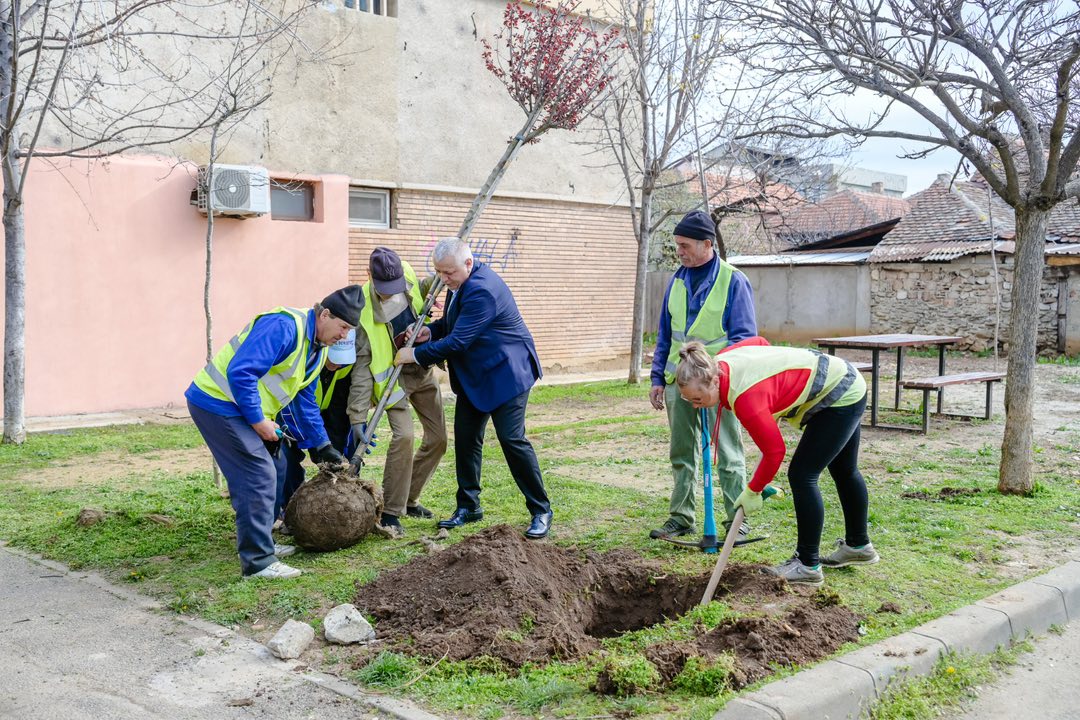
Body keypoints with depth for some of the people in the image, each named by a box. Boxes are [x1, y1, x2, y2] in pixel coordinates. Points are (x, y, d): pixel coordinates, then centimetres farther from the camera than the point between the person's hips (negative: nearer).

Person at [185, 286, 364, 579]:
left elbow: (306, 401, 21)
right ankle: (258, 561, -6)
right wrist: (258, 420, -22)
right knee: (259, 476, -12)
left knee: (271, 468, 16)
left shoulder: (317, 350, 11)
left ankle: (260, 542, 30)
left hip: (240, 409, 11)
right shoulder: (284, 326, -23)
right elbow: (240, 373, -30)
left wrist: (323, 445, 20)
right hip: (218, 403, -11)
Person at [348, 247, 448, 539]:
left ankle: (408, 499, 23)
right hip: (392, 377, -6)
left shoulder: (409, 278, -11)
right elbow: (361, 366, -23)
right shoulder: (364, 310, -24)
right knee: (403, 435, -23)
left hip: (422, 371, 6)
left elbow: (425, 290, 17)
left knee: (438, 437, 6)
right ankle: (390, 513, -11)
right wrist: (358, 416, -26)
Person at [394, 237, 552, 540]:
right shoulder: (462, 282, 5)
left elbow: (457, 341, -27)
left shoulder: (482, 290, -27)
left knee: (512, 439, -9)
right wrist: (431, 330, -3)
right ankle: (468, 506, 20)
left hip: (505, 374, -10)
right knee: (465, 438, 9)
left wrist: (416, 354, -18)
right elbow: (454, 322, 19)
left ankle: (541, 511, 3)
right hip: (474, 377, 10)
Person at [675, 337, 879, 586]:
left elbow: (774, 451, -28)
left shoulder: (746, 398, -37)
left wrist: (753, 492, -14)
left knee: (802, 475, -12)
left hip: (841, 397, -10)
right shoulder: (719, 363, -12)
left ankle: (808, 566, -3)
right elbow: (759, 341, 8)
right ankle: (859, 546, 42)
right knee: (844, 471, 24)